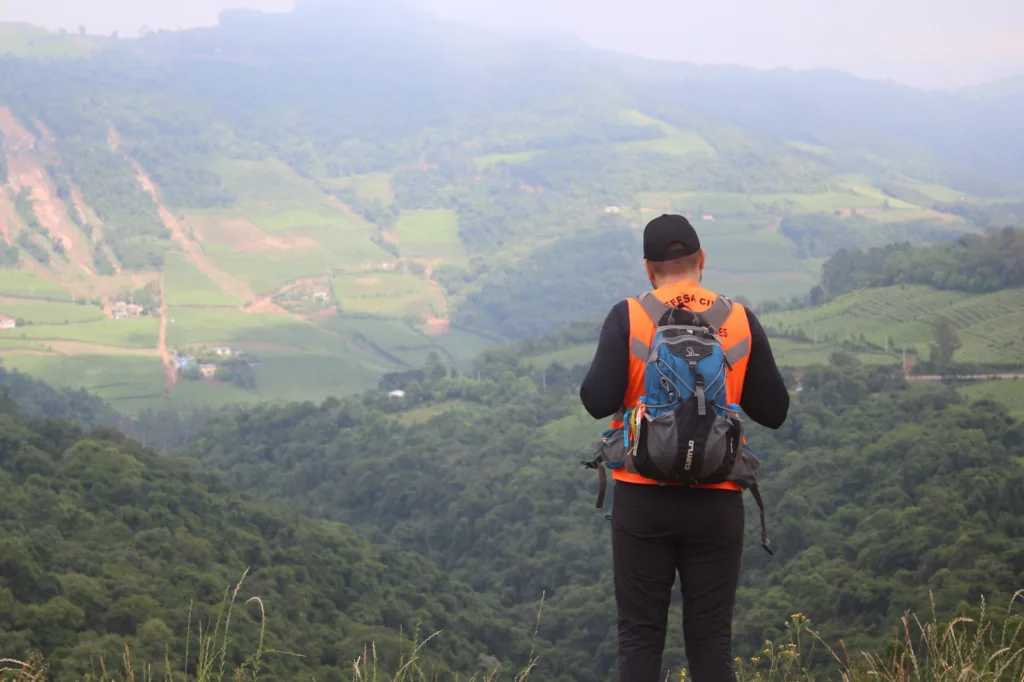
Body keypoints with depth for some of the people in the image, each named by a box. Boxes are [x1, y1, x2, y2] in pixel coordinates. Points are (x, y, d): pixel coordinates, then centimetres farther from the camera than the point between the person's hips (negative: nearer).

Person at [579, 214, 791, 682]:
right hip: (717, 500, 1)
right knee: (711, 638, 7)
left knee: (640, 635, 5)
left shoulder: (627, 317, -6)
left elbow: (598, 401, -13)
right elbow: (774, 411, 3)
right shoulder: (740, 321, 0)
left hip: (643, 498, -1)